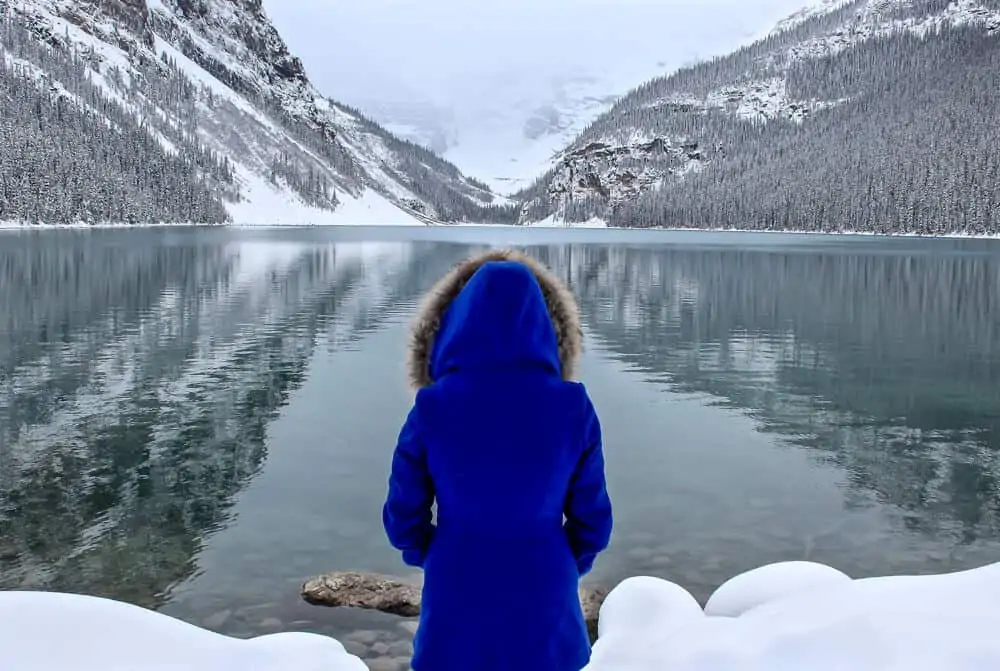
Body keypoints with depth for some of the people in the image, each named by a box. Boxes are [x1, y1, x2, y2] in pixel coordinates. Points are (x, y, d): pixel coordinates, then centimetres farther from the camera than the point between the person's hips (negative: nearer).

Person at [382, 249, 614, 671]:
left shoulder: (433, 407, -13)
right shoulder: (572, 408, -11)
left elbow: (403, 514, -4)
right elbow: (592, 516, -3)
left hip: (456, 604, 0)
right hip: (543, 603, 0)